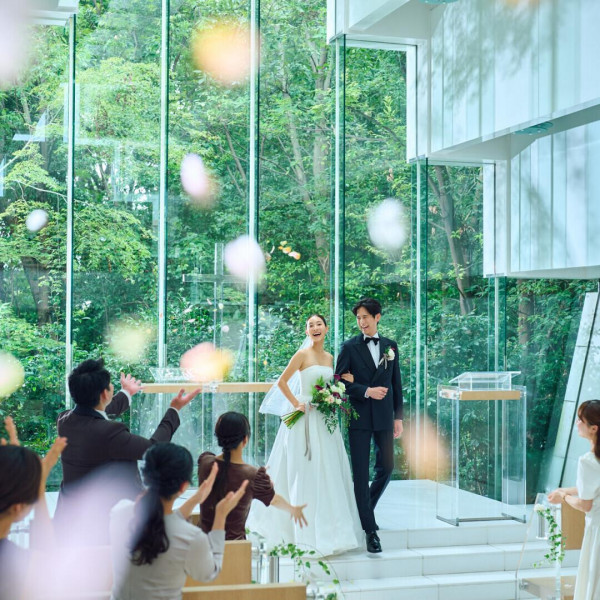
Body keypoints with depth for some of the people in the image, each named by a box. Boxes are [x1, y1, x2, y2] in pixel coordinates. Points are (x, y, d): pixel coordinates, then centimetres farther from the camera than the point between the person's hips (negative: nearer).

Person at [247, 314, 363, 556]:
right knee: (305, 474, -2)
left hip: (325, 419, 6)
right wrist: (296, 404, -13)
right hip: (306, 419, -6)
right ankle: (307, 534, 5)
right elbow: (282, 382, -9)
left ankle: (327, 530, 18)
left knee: (328, 475, 8)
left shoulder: (329, 358, 12)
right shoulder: (303, 355, -6)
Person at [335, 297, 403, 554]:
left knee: (386, 468, 8)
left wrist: (398, 416, 7)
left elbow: (396, 383, 11)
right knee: (361, 473, -2)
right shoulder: (349, 347, 0)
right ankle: (370, 528, 3)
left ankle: (365, 509, 33)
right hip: (359, 417, -3)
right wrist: (367, 391, -17)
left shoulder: (390, 346, 9)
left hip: (384, 417, 3)